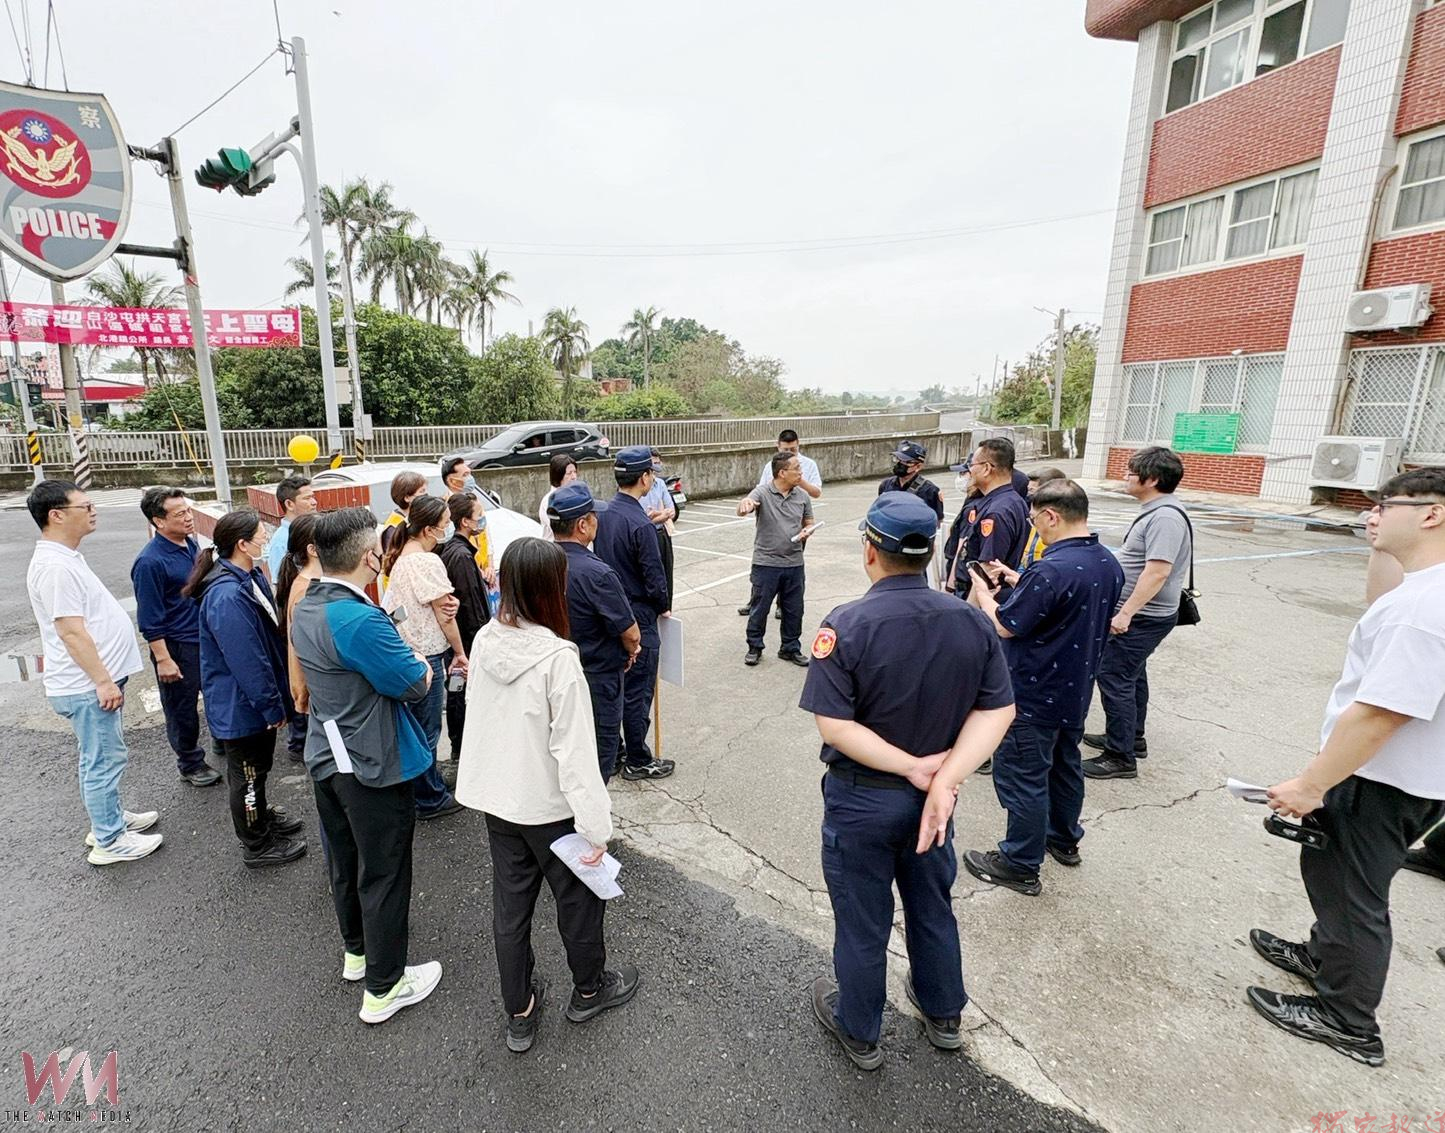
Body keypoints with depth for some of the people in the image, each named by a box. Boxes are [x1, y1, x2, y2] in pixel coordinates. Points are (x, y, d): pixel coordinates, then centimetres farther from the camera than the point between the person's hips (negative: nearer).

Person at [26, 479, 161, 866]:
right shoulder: (55, 566, -22)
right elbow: (71, 631, -24)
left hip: (93, 681, 10)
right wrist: (103, 680, -22)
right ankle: (109, 842, 13)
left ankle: (109, 818, 36)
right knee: (104, 761, 1)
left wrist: (105, 678, 24)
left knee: (102, 758, 21)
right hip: (87, 687, -10)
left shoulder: (66, 557, 11)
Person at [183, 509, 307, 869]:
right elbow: (247, 661, -27)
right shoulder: (227, 596, -30)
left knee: (258, 767, 26)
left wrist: (276, 698, 16)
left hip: (254, 700, 9)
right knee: (248, 774, 10)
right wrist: (273, 707, -18)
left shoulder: (253, 578, 2)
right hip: (240, 706, -9)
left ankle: (261, 817, 47)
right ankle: (257, 846, 28)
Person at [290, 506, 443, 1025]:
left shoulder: (305, 609, 1)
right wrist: (422, 667, 0)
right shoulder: (360, 620, -30)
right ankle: (384, 987, 23)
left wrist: (405, 663, -2)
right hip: (372, 766, -9)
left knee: (345, 861, 25)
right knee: (383, 874, 7)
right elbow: (416, 684, -24)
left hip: (326, 758, 9)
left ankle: (357, 950, 46)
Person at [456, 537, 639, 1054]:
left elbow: (479, 717, 5)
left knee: (510, 905, 20)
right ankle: (589, 990, 42)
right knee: (579, 897, 19)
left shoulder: (485, 641, -9)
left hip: (495, 798, 6)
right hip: (548, 806, -6)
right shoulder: (557, 657, -28)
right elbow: (574, 750, -26)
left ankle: (520, 1014, 38)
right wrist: (595, 825, -18)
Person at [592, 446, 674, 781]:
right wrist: (664, 606, -1)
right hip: (638, 616, -8)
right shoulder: (640, 524, -22)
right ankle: (638, 761, 17)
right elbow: (654, 577, -19)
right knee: (638, 692, 4)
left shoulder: (603, 514, 2)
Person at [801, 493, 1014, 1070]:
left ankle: (859, 1032, 42)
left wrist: (911, 765, -19)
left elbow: (833, 723, -26)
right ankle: (943, 1016, 51)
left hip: (861, 799, -4)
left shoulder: (846, 625, -25)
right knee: (932, 907, 27)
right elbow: (997, 710, -12)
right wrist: (944, 777, -18)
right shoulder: (972, 621, -10)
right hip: (933, 794, 4)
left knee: (862, 920, 18)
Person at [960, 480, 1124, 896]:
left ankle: (1020, 866, 20)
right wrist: (1019, 581, 8)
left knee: (1023, 778, 5)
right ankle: (1064, 840, 44)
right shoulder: (1109, 564, 0)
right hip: (1076, 691, 9)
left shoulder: (1052, 570, -29)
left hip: (1034, 697, -9)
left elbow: (1005, 626, -21)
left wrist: (983, 593, -3)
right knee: (1064, 765, 25)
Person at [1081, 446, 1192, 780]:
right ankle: (1132, 737, 36)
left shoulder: (1165, 517, -22)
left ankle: (1121, 757, 3)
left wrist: (1125, 613, -28)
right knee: (1132, 675, 21)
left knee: (1114, 678, -6)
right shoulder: (1155, 512, 11)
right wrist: (1126, 611, 23)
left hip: (1142, 618, -11)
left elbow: (1158, 571, -29)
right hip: (1140, 614, 11)